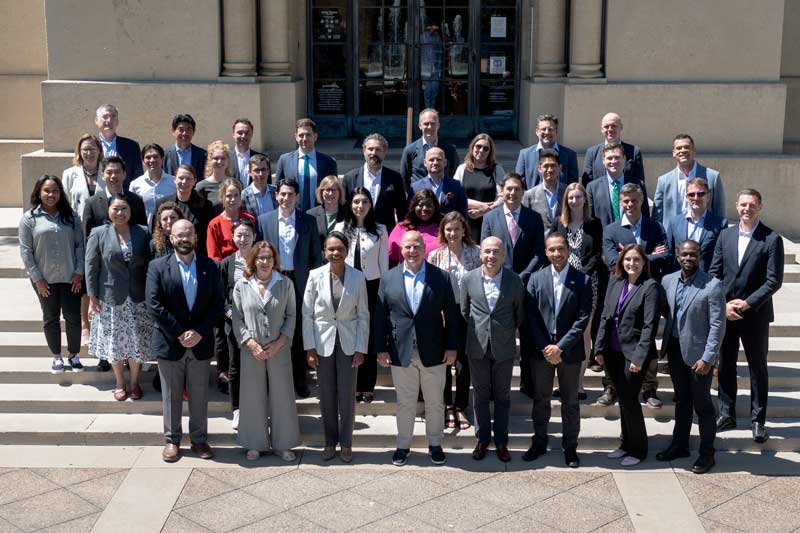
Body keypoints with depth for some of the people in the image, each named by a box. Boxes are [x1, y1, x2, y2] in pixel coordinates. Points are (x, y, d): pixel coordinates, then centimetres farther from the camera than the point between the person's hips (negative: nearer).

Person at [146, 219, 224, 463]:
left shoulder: (209, 267, 2)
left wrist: (199, 332, -12)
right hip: (169, 343, -1)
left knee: (199, 395, 10)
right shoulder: (158, 267, -3)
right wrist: (180, 333, -14)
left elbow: (218, 304, 0)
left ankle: (199, 439, 23)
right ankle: (172, 440, 22)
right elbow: (154, 305, -10)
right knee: (171, 395, 9)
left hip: (200, 343, 2)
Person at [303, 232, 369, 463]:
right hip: (323, 342, 0)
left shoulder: (358, 277, -5)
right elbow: (307, 314, -1)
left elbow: (363, 315, -1)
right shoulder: (315, 276, -5)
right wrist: (310, 347, -5)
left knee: (347, 396, 3)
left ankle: (346, 443, 17)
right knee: (327, 396, 8)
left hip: (348, 342, 0)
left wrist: (360, 349, -4)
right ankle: (330, 442, 21)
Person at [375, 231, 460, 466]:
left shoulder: (441, 277, -2)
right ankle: (403, 445, 25)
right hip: (401, 352, 0)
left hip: (432, 352, 0)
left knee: (434, 402, 11)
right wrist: (381, 348, -3)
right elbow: (380, 316, 2)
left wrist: (452, 347, -4)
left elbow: (451, 315, 0)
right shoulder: (388, 278, 1)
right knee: (405, 402, 11)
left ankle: (435, 444, 27)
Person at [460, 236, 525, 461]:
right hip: (477, 347, 1)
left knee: (502, 396, 10)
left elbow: (519, 314, 4)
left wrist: (508, 333, 8)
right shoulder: (468, 279, -6)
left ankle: (501, 441, 23)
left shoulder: (514, 280, -8)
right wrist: (476, 331, 10)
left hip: (504, 347, -1)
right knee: (480, 395, 11)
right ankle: (482, 439, 25)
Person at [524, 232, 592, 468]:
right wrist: (545, 347, -10)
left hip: (569, 351, -1)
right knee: (540, 399, 12)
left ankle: (570, 447, 21)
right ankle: (539, 443, 25)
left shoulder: (582, 280, -4)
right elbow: (531, 316, -1)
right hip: (541, 349, 1)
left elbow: (583, 318, -9)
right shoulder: (536, 279, 1)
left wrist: (560, 347, -14)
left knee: (570, 401, 9)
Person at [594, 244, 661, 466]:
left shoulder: (650, 287, -9)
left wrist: (639, 357, -18)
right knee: (623, 398, 14)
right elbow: (605, 317, 12)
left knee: (629, 399, -1)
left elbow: (650, 325, -13)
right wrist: (600, 348, 6)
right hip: (613, 352, 6)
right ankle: (626, 444, 27)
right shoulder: (615, 283, 9)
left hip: (633, 353, -5)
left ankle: (638, 448, 15)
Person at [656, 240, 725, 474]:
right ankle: (679, 445, 32)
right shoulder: (668, 281, 3)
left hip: (698, 352, -5)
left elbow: (718, 325, -14)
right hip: (675, 349, 5)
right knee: (681, 400, 19)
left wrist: (707, 358, -18)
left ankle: (706, 454, 18)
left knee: (702, 404, 5)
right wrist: (664, 346, 4)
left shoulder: (712, 285, -14)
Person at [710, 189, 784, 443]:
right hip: (725, 313, 4)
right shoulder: (725, 235, 5)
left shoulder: (772, 239, -7)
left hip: (755, 314, -3)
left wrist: (746, 304, -16)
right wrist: (723, 305, -8)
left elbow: (774, 280, -11)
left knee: (758, 367, 7)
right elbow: (714, 273, 4)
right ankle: (726, 415, 23)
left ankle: (758, 420, 16)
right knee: (725, 365, 11)